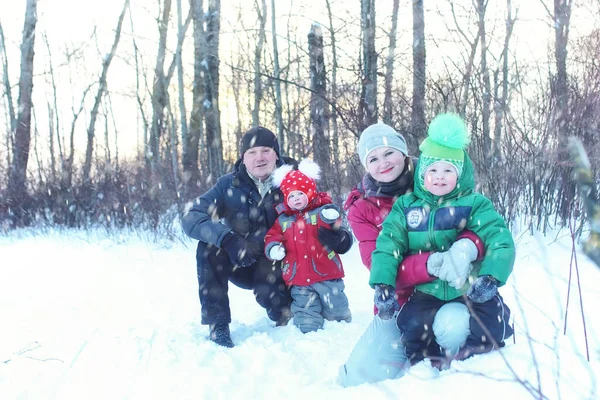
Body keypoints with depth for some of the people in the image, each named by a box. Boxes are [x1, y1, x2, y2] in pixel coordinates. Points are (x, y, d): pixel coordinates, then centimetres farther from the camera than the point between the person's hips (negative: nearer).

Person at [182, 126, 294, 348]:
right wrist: (227, 238, -38)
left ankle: (287, 319, 6)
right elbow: (190, 217, -22)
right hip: (240, 263, 1)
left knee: (268, 292, -32)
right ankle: (218, 326, -21)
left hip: (276, 264, -1)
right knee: (208, 246, -27)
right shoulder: (229, 184, -10)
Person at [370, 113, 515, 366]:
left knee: (491, 327, -22)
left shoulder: (475, 204, -1)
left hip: (470, 289, -1)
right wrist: (382, 283, -16)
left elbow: (500, 242, -10)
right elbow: (388, 245, -2)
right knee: (411, 325, -22)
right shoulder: (406, 207, 5)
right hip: (427, 292, 1)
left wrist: (490, 278, -24)